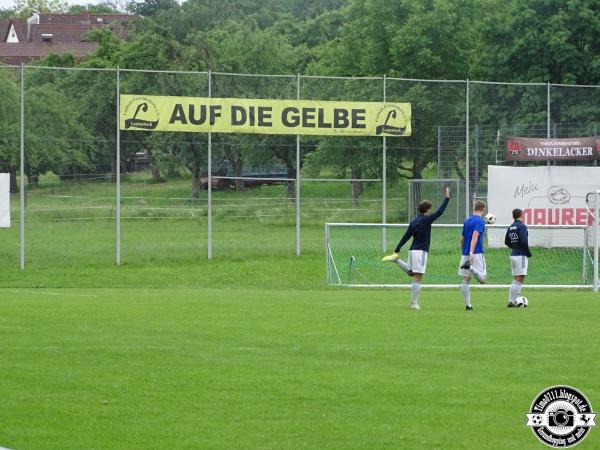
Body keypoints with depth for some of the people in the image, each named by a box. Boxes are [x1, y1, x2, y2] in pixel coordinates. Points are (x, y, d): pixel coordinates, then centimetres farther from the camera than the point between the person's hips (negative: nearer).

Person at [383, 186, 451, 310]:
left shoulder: (413, 222, 10)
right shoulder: (426, 220, -10)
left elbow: (405, 237, 10)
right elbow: (440, 211, -9)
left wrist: (397, 250, 12)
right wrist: (447, 197, -1)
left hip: (413, 250, 8)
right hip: (421, 251, -8)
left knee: (410, 272, 29)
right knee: (418, 278, -5)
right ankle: (414, 303, -4)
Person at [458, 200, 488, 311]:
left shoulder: (467, 221, 15)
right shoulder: (480, 221, -7)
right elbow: (475, 236, -21)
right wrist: (471, 252, -30)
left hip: (465, 254, 7)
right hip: (477, 254, -7)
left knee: (465, 280, 7)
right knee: (483, 279, -5)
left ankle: (468, 305, 2)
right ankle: (470, 267, -29)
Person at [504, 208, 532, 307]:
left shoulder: (511, 227, 11)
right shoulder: (522, 226, -12)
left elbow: (506, 241, 16)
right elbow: (524, 241, -20)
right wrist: (529, 253, -8)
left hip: (513, 255, 8)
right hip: (521, 255, -8)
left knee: (515, 280, 15)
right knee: (519, 280, -6)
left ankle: (511, 301, 13)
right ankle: (513, 302, -10)